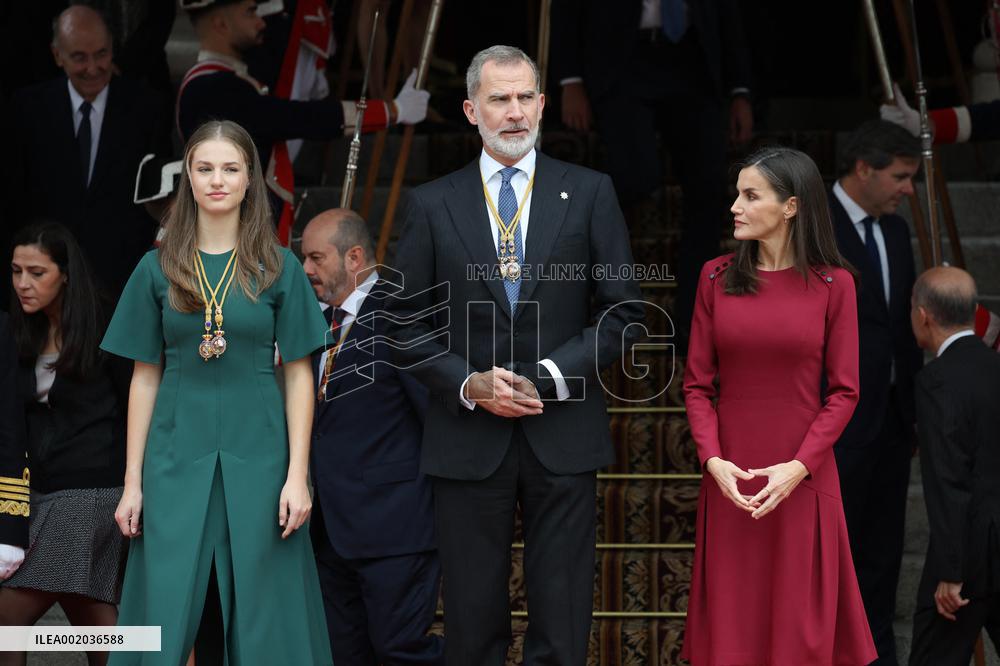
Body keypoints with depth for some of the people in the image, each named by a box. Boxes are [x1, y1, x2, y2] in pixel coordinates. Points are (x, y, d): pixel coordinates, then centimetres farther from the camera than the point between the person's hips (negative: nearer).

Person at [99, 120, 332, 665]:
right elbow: (145, 377, 7)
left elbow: (298, 374, 2)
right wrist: (132, 481, 3)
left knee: (262, 621, 2)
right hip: (177, 459, 1)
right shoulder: (157, 269, 5)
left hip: (256, 458, -1)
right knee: (164, 616, 0)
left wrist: (298, 474, -6)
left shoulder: (278, 268, 3)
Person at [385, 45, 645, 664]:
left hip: (563, 434, 0)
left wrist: (549, 378, -9)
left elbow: (624, 312, 3)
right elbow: (407, 323, 6)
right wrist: (468, 384, -9)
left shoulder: (590, 193, 4)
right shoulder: (432, 204, 6)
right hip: (469, 439, 1)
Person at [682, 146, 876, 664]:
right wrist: (713, 460, -11)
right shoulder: (717, 278, 3)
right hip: (730, 478, 2)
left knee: (800, 622, 4)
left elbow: (843, 392, -3)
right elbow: (697, 383, 3)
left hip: (802, 479, -2)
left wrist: (799, 466, -14)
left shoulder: (832, 285, -3)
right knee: (731, 620, 7)